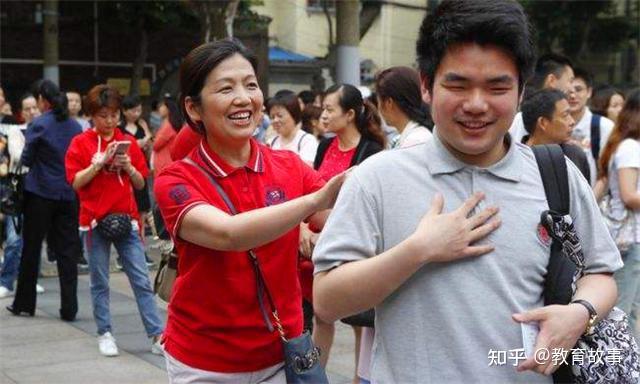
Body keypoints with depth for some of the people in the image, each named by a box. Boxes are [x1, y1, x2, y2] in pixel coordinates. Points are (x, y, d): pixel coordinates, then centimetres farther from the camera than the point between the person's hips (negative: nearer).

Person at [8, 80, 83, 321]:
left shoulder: (38, 125, -11)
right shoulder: (75, 126, 3)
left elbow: (26, 160, -6)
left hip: (40, 193, -3)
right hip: (69, 195, 4)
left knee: (31, 248, 10)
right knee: (67, 251, 5)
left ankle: (24, 303, 19)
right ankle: (69, 308, 3)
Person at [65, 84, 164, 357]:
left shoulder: (128, 142, 7)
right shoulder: (80, 143, 0)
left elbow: (140, 184, 8)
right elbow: (76, 182, -7)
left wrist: (128, 167, -11)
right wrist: (100, 162, -16)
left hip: (126, 220, 2)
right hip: (94, 221, -2)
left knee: (142, 280, -1)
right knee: (100, 282, 8)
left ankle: (157, 335, 0)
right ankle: (105, 334, 19)